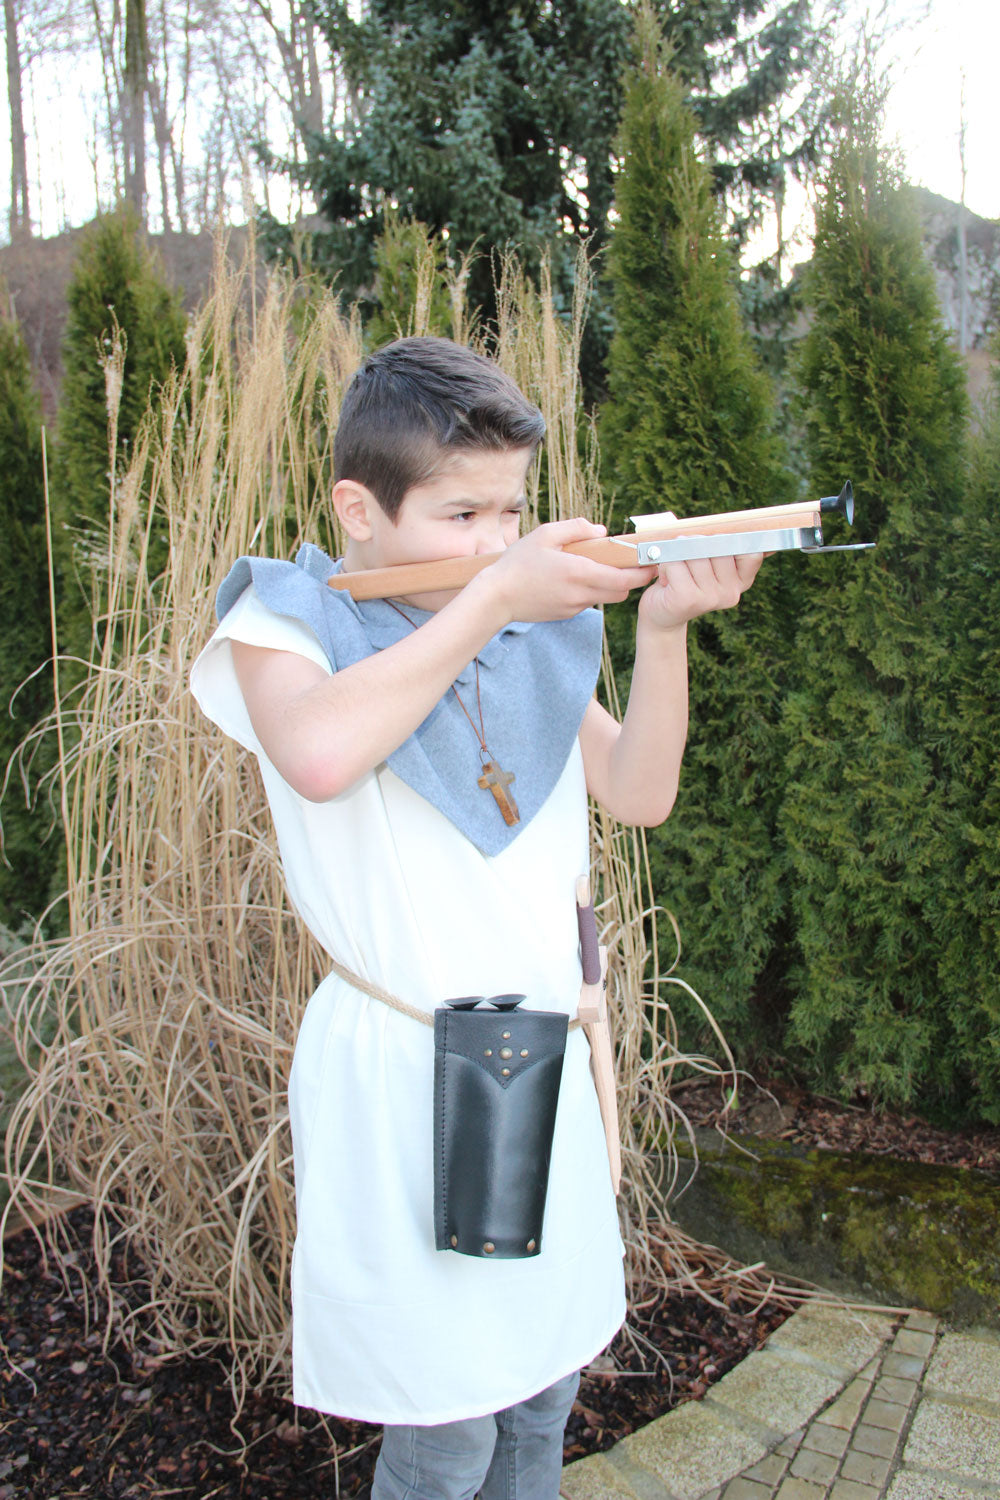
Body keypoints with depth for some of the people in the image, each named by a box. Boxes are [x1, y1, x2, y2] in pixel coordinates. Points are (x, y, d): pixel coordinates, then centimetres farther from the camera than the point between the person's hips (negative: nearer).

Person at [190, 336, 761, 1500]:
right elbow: (320, 754, -31)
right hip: (397, 1069, -5)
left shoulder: (535, 632, 6)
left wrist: (662, 628, -13)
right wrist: (493, 597, -26)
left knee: (544, 1386, 20)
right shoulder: (287, 618, -8)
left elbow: (639, 793, 1)